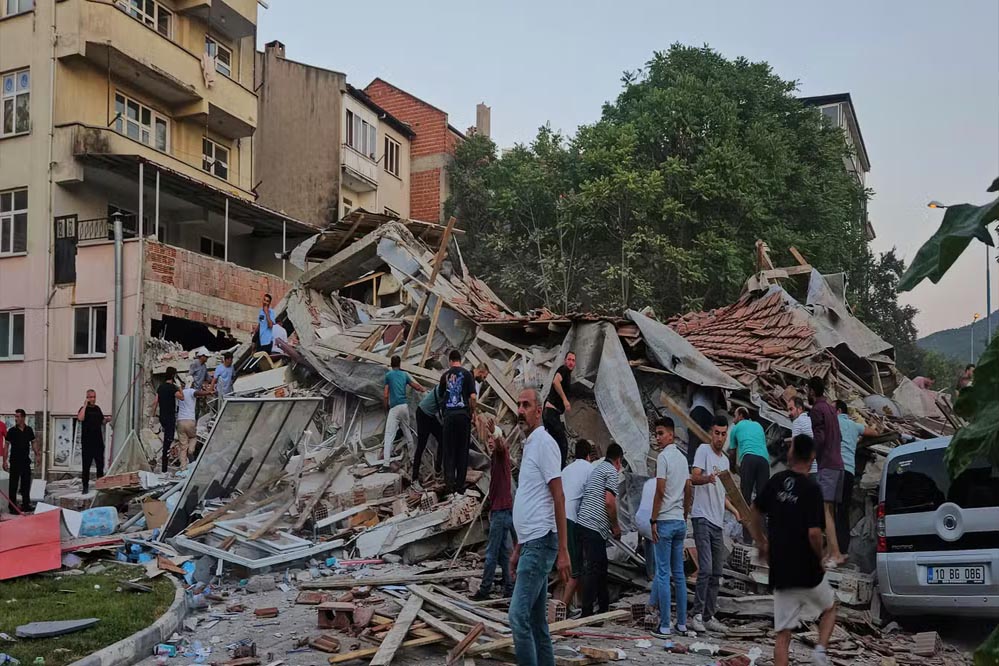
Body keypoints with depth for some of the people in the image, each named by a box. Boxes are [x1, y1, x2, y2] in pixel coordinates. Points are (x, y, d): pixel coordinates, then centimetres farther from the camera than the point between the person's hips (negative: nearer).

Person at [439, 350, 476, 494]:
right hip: (463, 414, -1)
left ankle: (449, 483, -4)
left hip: (448, 415, 2)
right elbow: (472, 397, -8)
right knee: (462, 450, 5)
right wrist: (472, 412, 6)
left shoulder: (445, 375, 7)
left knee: (449, 450, 7)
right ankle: (460, 485, 7)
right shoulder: (466, 374, -1)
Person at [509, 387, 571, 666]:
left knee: (518, 616, -13)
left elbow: (558, 498, -15)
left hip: (540, 542, -10)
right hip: (530, 542, 10)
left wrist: (563, 550, -18)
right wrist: (517, 549, 23)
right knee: (537, 620, 10)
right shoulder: (528, 445, 18)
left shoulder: (544, 443, -10)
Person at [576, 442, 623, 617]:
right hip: (594, 527, -9)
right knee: (592, 569, -7)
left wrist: (611, 526, 30)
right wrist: (616, 526, -3)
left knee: (600, 566, 17)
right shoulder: (612, 472, -5)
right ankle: (587, 612, -6)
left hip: (583, 523, 9)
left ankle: (604, 608, 25)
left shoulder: (597, 469, 24)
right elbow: (609, 502, -16)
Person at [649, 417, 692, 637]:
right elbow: (688, 492, 15)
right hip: (680, 521, 8)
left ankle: (665, 626, -4)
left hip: (665, 520, -7)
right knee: (679, 574, 11)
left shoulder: (663, 456, -11)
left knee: (663, 574, -4)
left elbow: (660, 492, -16)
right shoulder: (683, 457, 13)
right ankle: (682, 624, 14)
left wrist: (653, 520, -12)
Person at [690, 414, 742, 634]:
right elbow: (694, 478, -19)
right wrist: (708, 478, -39)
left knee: (716, 572, 10)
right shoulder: (703, 450, -5)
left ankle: (709, 616, 16)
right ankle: (697, 614, -7)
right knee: (706, 568, -14)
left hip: (717, 521, 8)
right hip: (702, 518, -8)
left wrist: (734, 510, 14)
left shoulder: (725, 460, 20)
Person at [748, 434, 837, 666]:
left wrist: (762, 543, 28)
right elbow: (814, 533, -20)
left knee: (783, 634, 7)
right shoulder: (812, 489, -13)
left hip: (780, 571, 3)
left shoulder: (776, 481, 2)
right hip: (807, 571, -3)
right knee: (829, 608, 25)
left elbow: (755, 513, 14)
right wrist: (820, 559, -2)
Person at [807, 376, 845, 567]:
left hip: (826, 465, -9)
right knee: (832, 510, 11)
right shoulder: (830, 408, 20)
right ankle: (836, 553, 12)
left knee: (825, 509, -14)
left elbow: (819, 438, -18)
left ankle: (835, 555, -22)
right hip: (837, 464, 9)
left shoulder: (817, 410, -8)